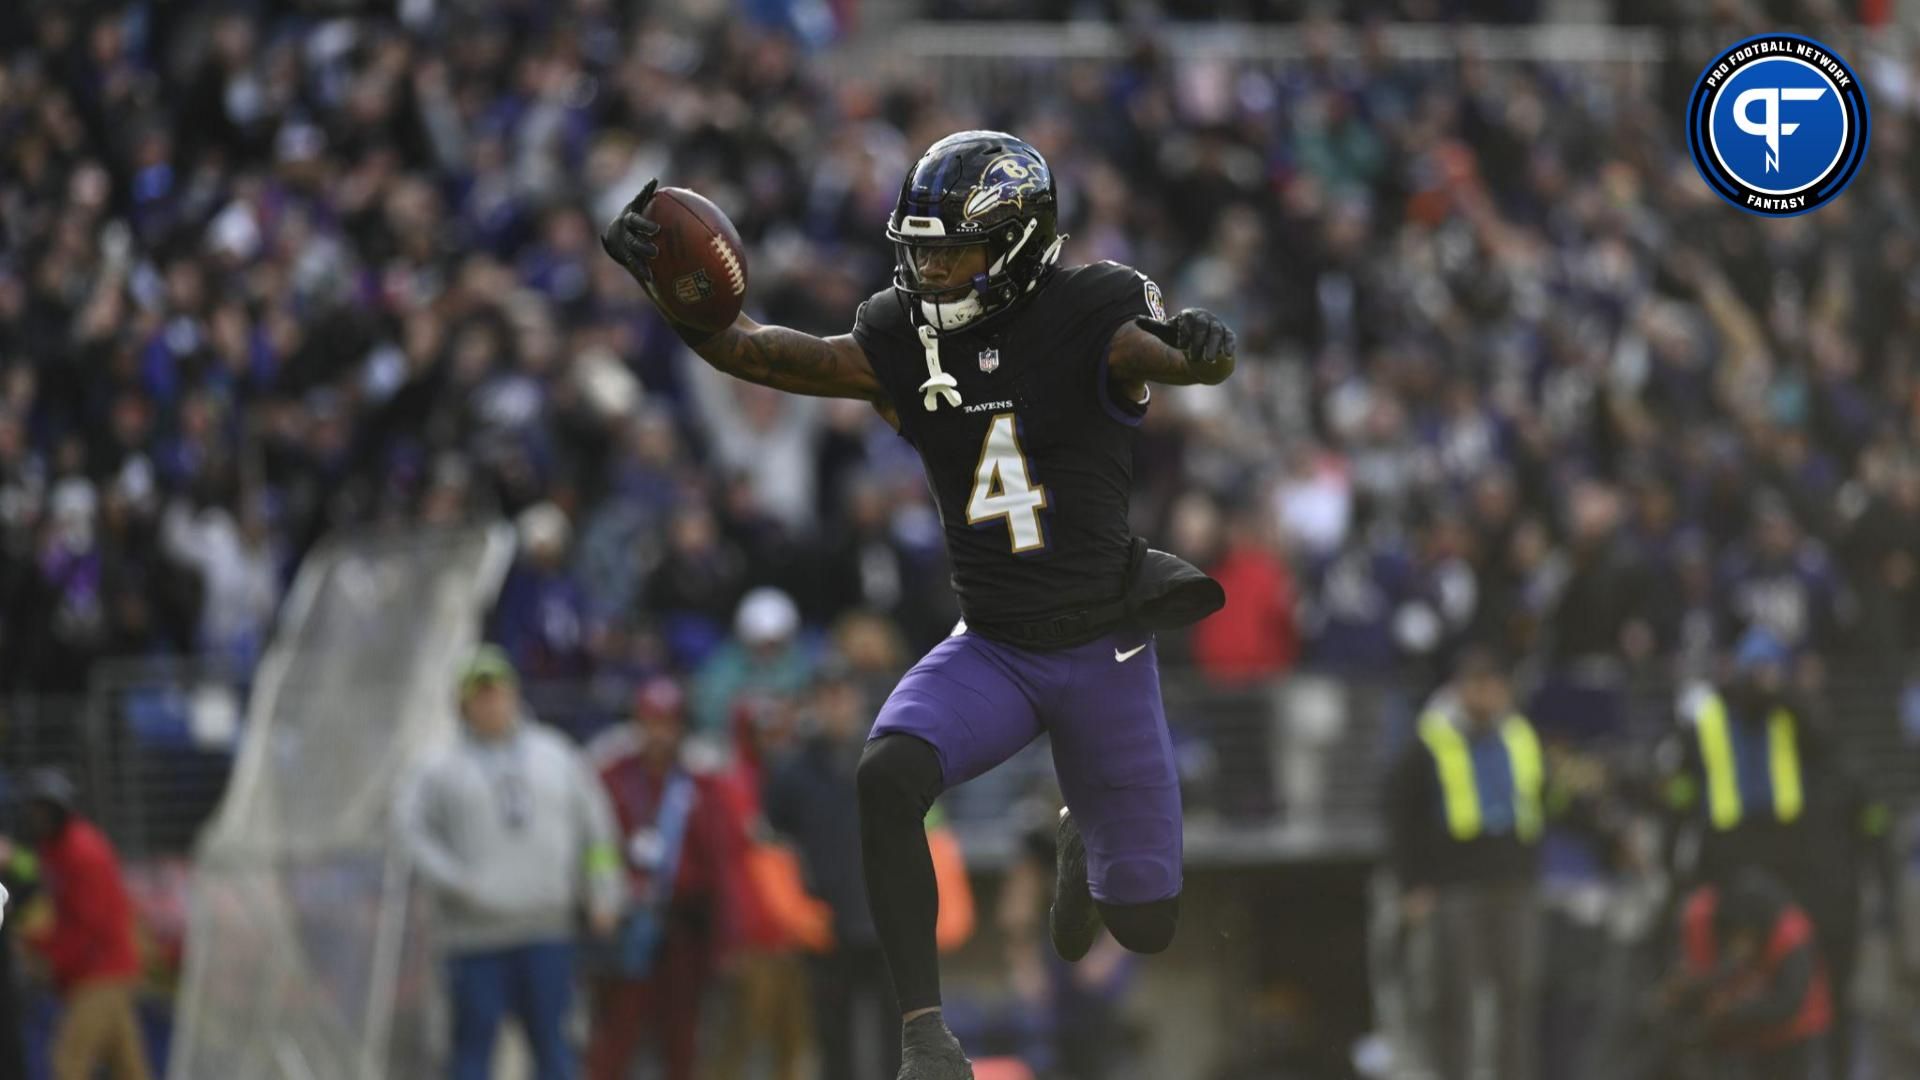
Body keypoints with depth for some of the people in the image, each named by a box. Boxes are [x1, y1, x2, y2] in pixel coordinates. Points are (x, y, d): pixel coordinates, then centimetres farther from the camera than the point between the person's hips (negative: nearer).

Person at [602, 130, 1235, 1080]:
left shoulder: (1086, 316, -14)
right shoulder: (907, 339, -3)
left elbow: (1158, 353, -32)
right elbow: (767, 356, -9)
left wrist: (1197, 349, -57)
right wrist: (665, 285, -25)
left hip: (1103, 653, -2)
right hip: (988, 648, 2)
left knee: (1143, 925, 5)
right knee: (887, 778, -30)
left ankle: (1088, 837, 44)